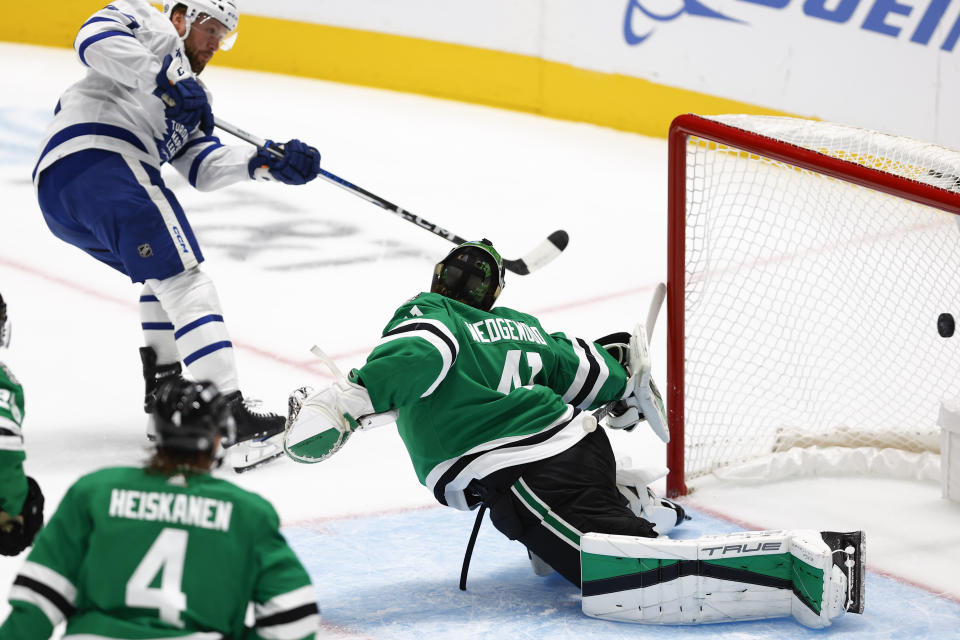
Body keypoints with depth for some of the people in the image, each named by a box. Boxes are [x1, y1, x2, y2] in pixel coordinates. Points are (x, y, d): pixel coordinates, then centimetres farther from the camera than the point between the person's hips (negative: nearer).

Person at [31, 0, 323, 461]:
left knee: (165, 271, 28)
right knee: (183, 278, -13)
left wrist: (264, 163, 7)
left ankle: (163, 385, 24)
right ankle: (227, 408, -21)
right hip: (99, 153, -10)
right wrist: (164, 80, -16)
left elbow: (203, 167, 21)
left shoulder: (189, 98, 37)